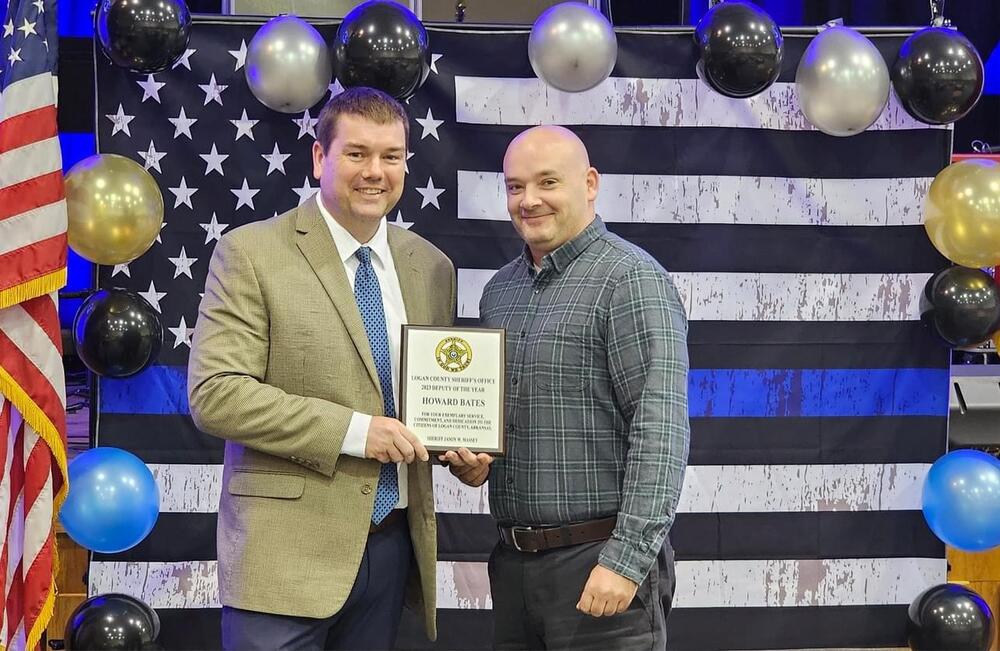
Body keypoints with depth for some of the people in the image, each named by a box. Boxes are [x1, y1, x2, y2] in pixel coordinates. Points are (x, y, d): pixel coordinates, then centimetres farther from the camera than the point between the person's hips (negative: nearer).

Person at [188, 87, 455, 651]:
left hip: (393, 543, 5)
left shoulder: (432, 268, 11)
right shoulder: (251, 254, -5)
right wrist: (351, 430, -18)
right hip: (287, 550, -5)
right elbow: (214, 394, -13)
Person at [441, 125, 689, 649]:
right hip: (512, 562, 7)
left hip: (599, 561, -7)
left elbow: (660, 429, -17)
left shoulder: (630, 279, -10)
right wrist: (466, 459, 3)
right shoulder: (500, 290, 13)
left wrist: (628, 558, -22)